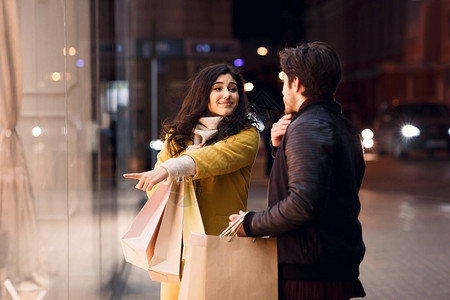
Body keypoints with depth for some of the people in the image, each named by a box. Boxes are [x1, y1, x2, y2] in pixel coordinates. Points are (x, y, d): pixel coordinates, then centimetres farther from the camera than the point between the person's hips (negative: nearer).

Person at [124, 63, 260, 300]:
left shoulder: (246, 135, 2)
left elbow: (219, 156, -19)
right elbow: (154, 190, 10)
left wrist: (169, 169, -32)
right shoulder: (177, 136, 14)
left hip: (222, 241, -3)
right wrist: (186, 157, -6)